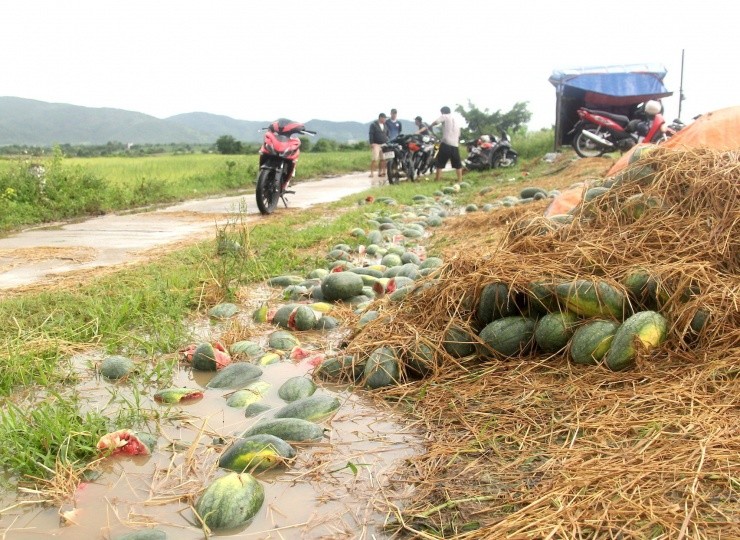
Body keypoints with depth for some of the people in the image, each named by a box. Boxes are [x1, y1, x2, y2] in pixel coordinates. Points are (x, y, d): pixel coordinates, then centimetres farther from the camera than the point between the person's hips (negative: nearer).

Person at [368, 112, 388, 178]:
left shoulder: (385, 125, 17)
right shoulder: (373, 125, -1)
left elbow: (387, 134, 25)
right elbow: (371, 134, -7)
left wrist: (387, 142, 17)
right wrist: (371, 143, -14)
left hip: (384, 145, 6)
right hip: (376, 144, -6)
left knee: (383, 159, 1)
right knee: (375, 159, -15)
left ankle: (380, 172, 9)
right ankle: (372, 173, -14)